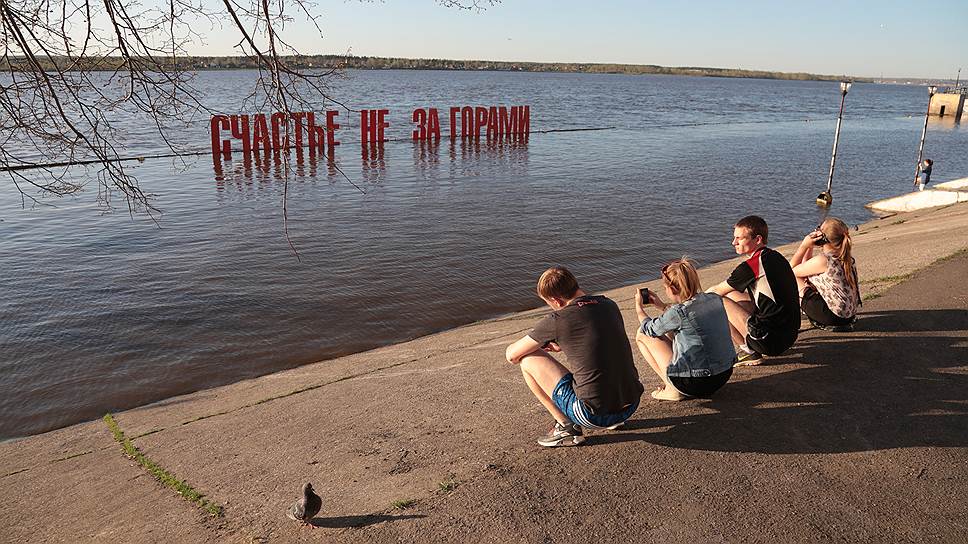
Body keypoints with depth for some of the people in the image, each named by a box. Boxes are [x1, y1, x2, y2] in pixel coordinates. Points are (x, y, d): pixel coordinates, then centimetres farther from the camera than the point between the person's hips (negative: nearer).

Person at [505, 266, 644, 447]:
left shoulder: (557, 320, -12)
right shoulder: (609, 305, 6)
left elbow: (511, 355, 1)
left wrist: (536, 346, 22)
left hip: (595, 416, -7)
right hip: (631, 406, 7)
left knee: (528, 359, 3)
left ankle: (565, 427, 8)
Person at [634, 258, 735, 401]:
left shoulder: (679, 312, -21)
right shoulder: (715, 299, -2)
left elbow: (650, 329, -1)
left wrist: (639, 308, 17)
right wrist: (662, 306, 25)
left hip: (696, 383, -7)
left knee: (641, 334, 4)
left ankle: (673, 389, 5)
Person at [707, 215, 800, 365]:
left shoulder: (752, 265, -17)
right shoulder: (775, 256, 10)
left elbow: (715, 291, -4)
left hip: (772, 340, -9)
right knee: (731, 295, 20)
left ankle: (749, 352, 0)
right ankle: (749, 348, 14)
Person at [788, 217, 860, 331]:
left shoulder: (822, 260, -22)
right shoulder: (847, 258, 5)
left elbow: (791, 270, -9)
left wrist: (804, 246, -8)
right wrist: (810, 247, 10)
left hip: (833, 317, -9)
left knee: (793, 278, 0)